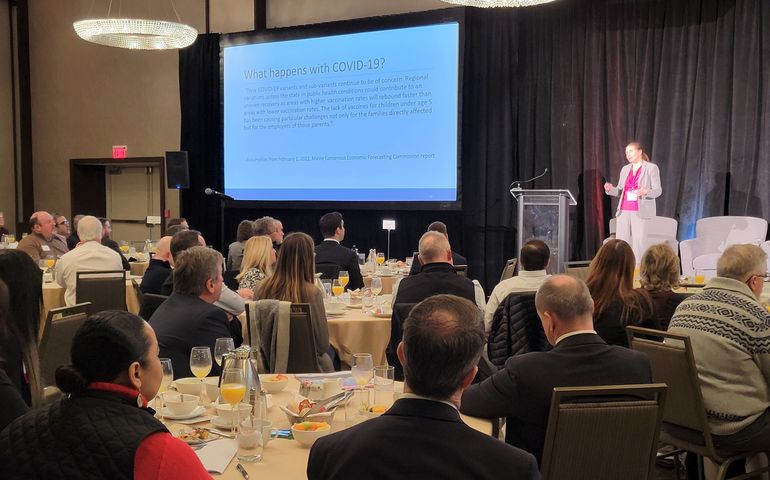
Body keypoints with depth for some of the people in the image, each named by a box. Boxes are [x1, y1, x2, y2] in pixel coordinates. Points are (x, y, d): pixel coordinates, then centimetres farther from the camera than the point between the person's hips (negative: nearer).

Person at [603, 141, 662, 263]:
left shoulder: (651, 168, 2)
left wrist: (646, 191, -24)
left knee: (638, 245, -8)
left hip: (640, 212, -5)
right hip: (623, 211, 5)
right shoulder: (625, 169, 17)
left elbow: (658, 190, -3)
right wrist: (610, 189, -3)